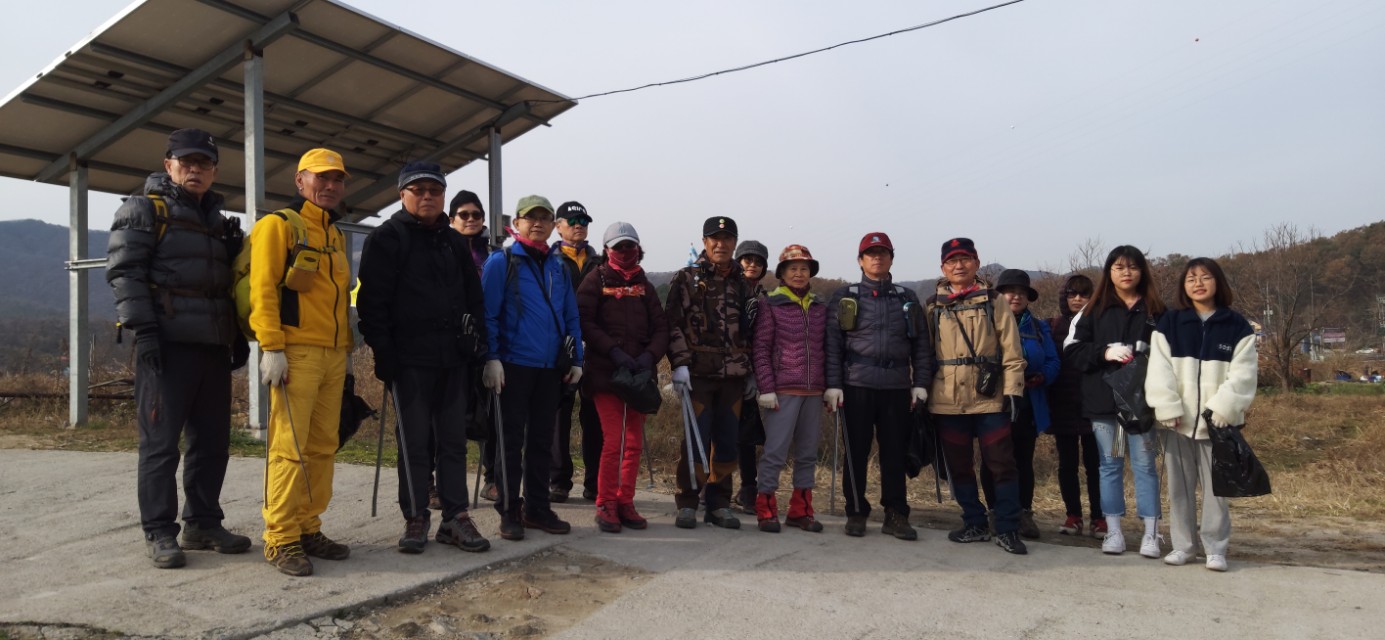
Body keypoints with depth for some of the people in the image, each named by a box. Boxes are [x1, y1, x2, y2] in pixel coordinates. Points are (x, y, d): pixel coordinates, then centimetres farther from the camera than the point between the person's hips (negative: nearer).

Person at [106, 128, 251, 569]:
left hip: (213, 347, 7)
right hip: (167, 344, -6)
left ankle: (203, 524, 19)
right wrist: (143, 329, -17)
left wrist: (239, 335, 16)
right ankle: (159, 533, 6)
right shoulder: (144, 210, 1)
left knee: (213, 441, 9)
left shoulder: (218, 222, 21)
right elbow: (123, 271, -9)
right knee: (161, 442, -3)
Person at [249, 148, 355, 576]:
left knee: (323, 447, 8)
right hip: (296, 352, -8)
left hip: (332, 355, 8)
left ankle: (308, 529, 17)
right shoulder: (279, 225, -2)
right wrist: (271, 347, -18)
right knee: (289, 447, -8)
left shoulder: (335, 234, 22)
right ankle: (280, 539, -1)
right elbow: (263, 288, -10)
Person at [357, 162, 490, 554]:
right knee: (414, 443, 1)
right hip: (410, 359, -5)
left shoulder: (455, 243, 17)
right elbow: (372, 301, -6)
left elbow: (474, 297, 21)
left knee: (454, 440, 6)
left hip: (453, 359, 5)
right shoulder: (386, 239, 0)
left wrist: (475, 342, 10)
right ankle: (415, 519, 11)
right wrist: (383, 352, -13)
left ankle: (456, 518, 12)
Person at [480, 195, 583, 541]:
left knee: (542, 439, 11)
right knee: (512, 440, 1)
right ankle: (509, 512, 11)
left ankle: (537, 507, 21)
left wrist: (576, 358, 8)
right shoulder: (501, 262, -2)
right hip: (514, 365, -5)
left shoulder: (558, 267, 14)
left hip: (551, 367, 5)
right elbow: (488, 314, -8)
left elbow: (571, 316, 15)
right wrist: (491, 358, -16)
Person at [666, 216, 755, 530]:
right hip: (698, 374, -4)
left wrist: (752, 372, 16)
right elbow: (674, 325, -4)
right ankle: (687, 503, 7)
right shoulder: (686, 279, 3)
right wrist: (679, 364, -13)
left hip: (733, 375, 4)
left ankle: (719, 504, 17)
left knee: (728, 441, 6)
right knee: (697, 439, -5)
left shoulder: (741, 284, 16)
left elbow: (749, 331, 19)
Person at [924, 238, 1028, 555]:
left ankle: (1007, 529, 10)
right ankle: (975, 524, 22)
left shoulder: (993, 301, 3)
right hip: (947, 401, 2)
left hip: (990, 399, -2)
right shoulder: (933, 306, 9)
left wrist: (1013, 390, -7)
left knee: (1002, 464, 0)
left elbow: (1011, 350, 0)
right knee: (959, 466, 9)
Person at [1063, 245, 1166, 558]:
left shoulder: (1155, 310, 4)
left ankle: (1151, 533, 10)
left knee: (1144, 463, 2)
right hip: (1103, 399, 1)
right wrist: (1105, 352, -13)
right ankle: (1113, 531, 15)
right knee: (1110, 464, 8)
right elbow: (1072, 350, 2)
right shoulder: (1095, 309, 6)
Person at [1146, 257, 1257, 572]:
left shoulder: (1237, 326, 3)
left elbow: (1243, 375, -4)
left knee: (1215, 485, 5)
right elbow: (1159, 371, -3)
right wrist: (1168, 409, -13)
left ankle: (1215, 548, 14)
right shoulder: (1169, 323, 3)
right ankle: (1182, 544, 17)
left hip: (1217, 421, -1)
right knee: (1179, 485, 7)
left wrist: (1220, 409, -14)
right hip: (1178, 421, 1)